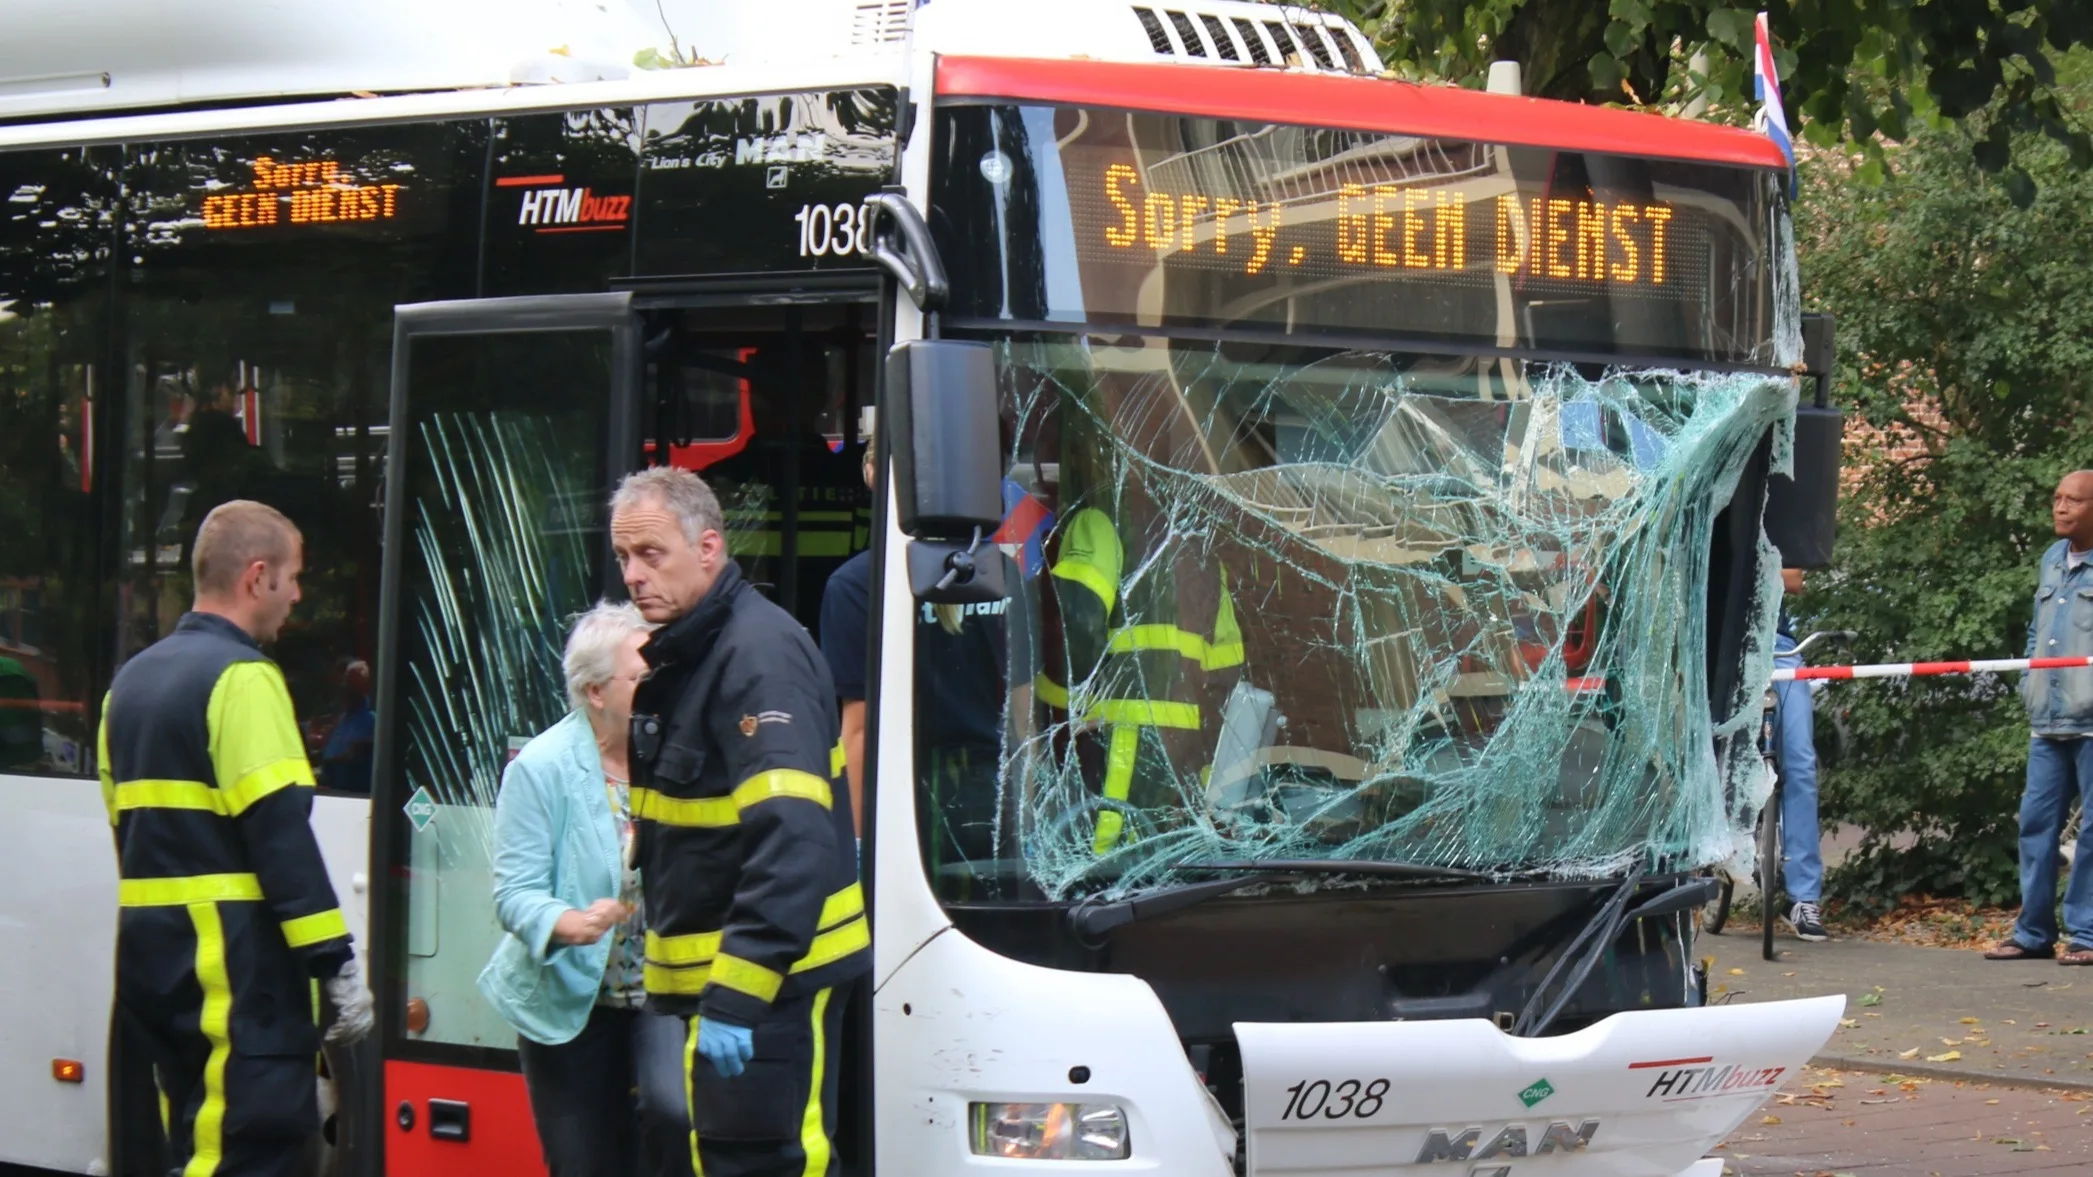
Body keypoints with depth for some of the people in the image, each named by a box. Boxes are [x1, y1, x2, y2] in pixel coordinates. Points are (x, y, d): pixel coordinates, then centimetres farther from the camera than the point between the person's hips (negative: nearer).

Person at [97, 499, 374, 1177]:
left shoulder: (133, 681, 16)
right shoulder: (242, 677, -11)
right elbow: (282, 835, -17)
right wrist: (337, 965, -16)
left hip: (150, 950, 9)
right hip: (233, 957, -9)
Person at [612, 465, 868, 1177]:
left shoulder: (760, 654, -19)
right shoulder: (679, 657, 14)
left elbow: (792, 842, -29)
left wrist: (737, 996, -32)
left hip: (769, 982, -10)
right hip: (715, 974, 10)